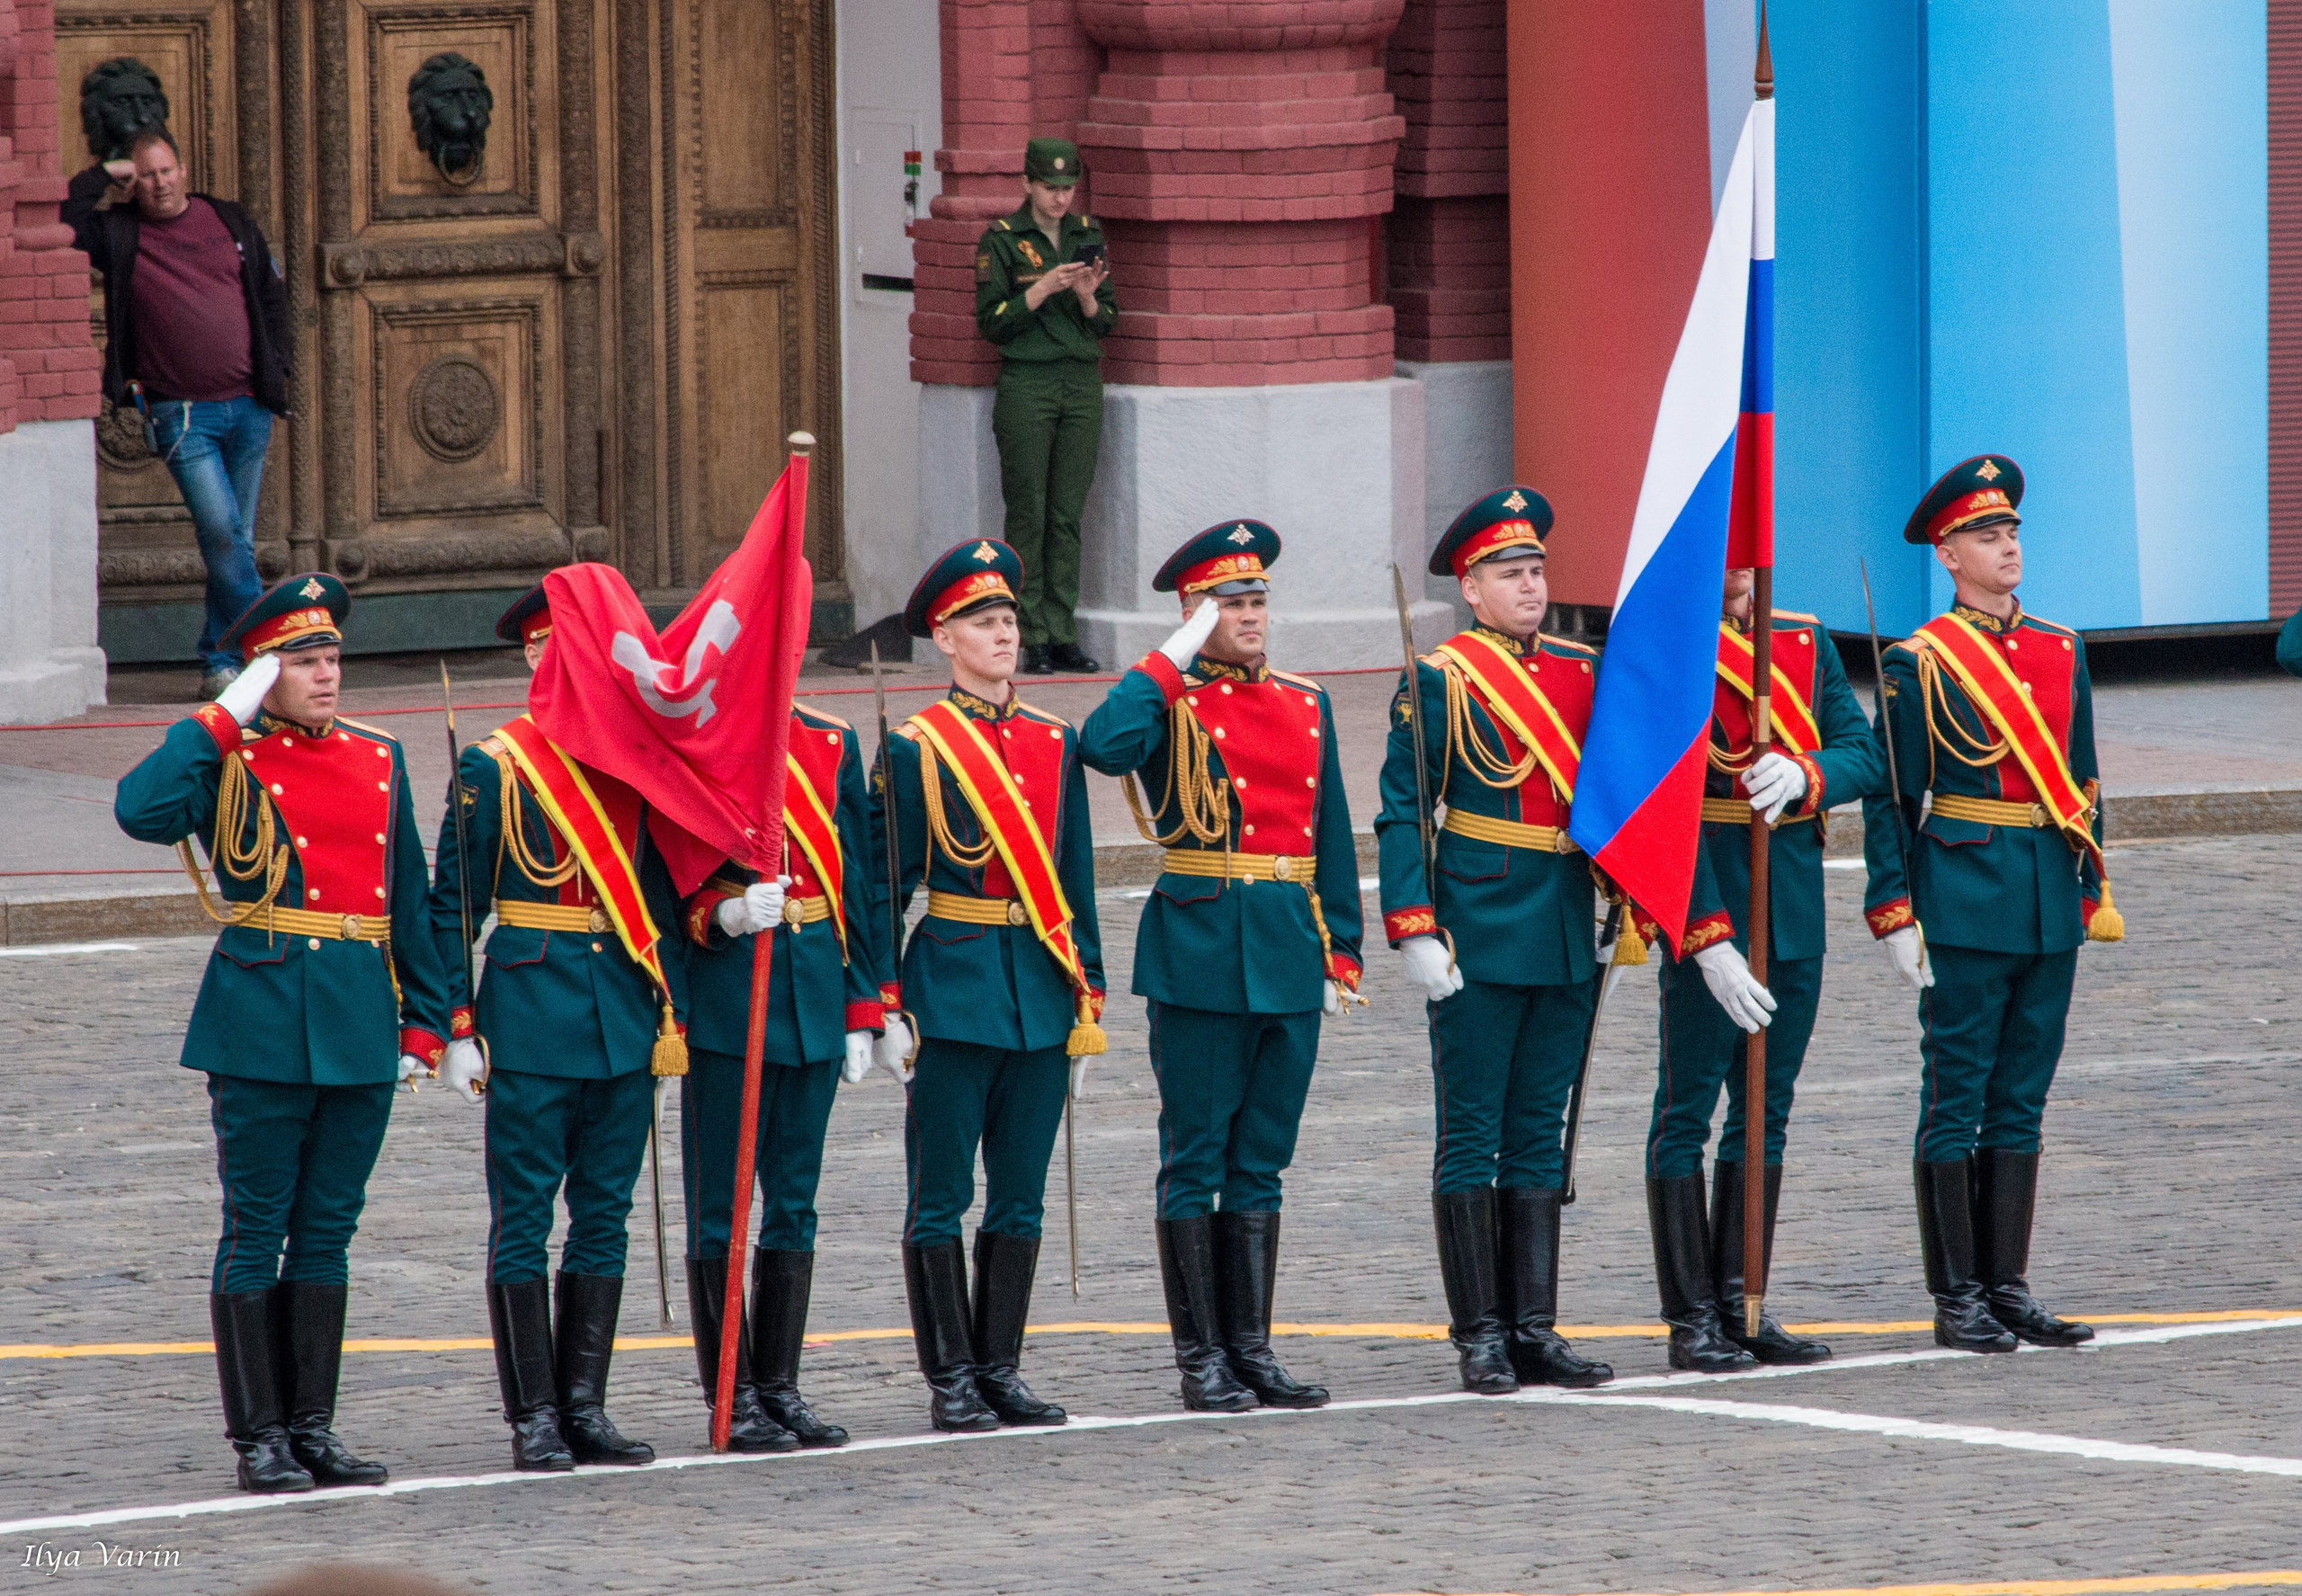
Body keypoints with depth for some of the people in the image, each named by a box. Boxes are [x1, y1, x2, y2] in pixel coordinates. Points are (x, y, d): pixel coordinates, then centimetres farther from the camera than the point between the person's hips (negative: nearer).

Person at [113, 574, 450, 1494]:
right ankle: (259, 1437, 3)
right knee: (257, 1231, -1)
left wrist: (424, 1017, 12)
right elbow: (142, 811, -23)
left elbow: (408, 897, 17)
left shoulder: (379, 760, 13)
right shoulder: (227, 762, -3)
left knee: (327, 1233, 9)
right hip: (262, 1024, -5)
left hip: (361, 1027, 5)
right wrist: (225, 720, -16)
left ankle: (313, 1427, 15)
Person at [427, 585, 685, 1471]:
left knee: (605, 1217, 7)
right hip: (530, 1021, -4)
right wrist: (456, 1027, -7)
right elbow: (452, 907, -2)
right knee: (524, 1222, -1)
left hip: (626, 1023, 4)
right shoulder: (494, 767, -4)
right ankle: (534, 1418, 2)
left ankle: (585, 1408, 13)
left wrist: (672, 1012, 10)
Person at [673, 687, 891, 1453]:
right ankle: (733, 1396, 6)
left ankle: (780, 1387, 16)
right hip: (724, 1005, -5)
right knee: (721, 1204, 0)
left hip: (814, 1000, 5)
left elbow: (858, 880, 13)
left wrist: (862, 1009, 10)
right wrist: (722, 915, -24)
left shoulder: (833, 743, 11)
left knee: (794, 1203, 9)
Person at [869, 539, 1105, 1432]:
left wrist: (1087, 998, 11)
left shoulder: (1054, 744, 10)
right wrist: (884, 1006, -9)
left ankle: (1000, 1368, 14)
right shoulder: (916, 748, -4)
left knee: (1021, 1197, 7)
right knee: (941, 1198, 0)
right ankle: (951, 1381, 5)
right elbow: (884, 888, -4)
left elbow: (1076, 881, 14)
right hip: (953, 989, -5)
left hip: (1042, 992, 5)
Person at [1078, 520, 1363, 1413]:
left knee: (1261, 1162, 9)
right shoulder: (1169, 704, -3)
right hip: (1199, 955, -5)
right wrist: (1174, 660, -17)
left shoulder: (1306, 705, 13)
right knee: (1197, 1159, 0)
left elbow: (1331, 837, 15)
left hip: (1289, 958, 5)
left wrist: (1340, 954, 10)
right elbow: (1104, 747, -27)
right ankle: (1201, 1357, 4)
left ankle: (1252, 1348, 14)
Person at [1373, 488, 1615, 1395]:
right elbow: (1401, 816, -8)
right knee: (1472, 1138, 0)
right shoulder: (1441, 680, -6)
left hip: (1566, 937, 5)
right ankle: (1480, 1337, 3)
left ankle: (1534, 1329, 12)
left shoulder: (1583, 673, 10)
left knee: (1540, 1138, 9)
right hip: (1479, 938, -5)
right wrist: (1414, 932, -15)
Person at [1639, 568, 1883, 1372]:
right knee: (1688, 1110, -1)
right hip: (1705, 911, -6)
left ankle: (1744, 1307, 18)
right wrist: (1707, 939, -21)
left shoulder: (1805, 643, 9)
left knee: (1766, 1112, 11)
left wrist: (1805, 773, -18)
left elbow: (1866, 758, 6)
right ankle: (1693, 1320, 3)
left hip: (1795, 908, 6)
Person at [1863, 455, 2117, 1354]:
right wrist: (1894, 914, -10)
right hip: (1962, 903, -5)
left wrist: (2093, 891, 12)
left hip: (2047, 910, 5)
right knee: (1957, 1102, -1)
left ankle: (2009, 1288, 13)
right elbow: (1889, 799, -5)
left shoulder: (2061, 653, 11)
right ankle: (1958, 1300, 2)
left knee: (2021, 1102, 9)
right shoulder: (1919, 664, -5)